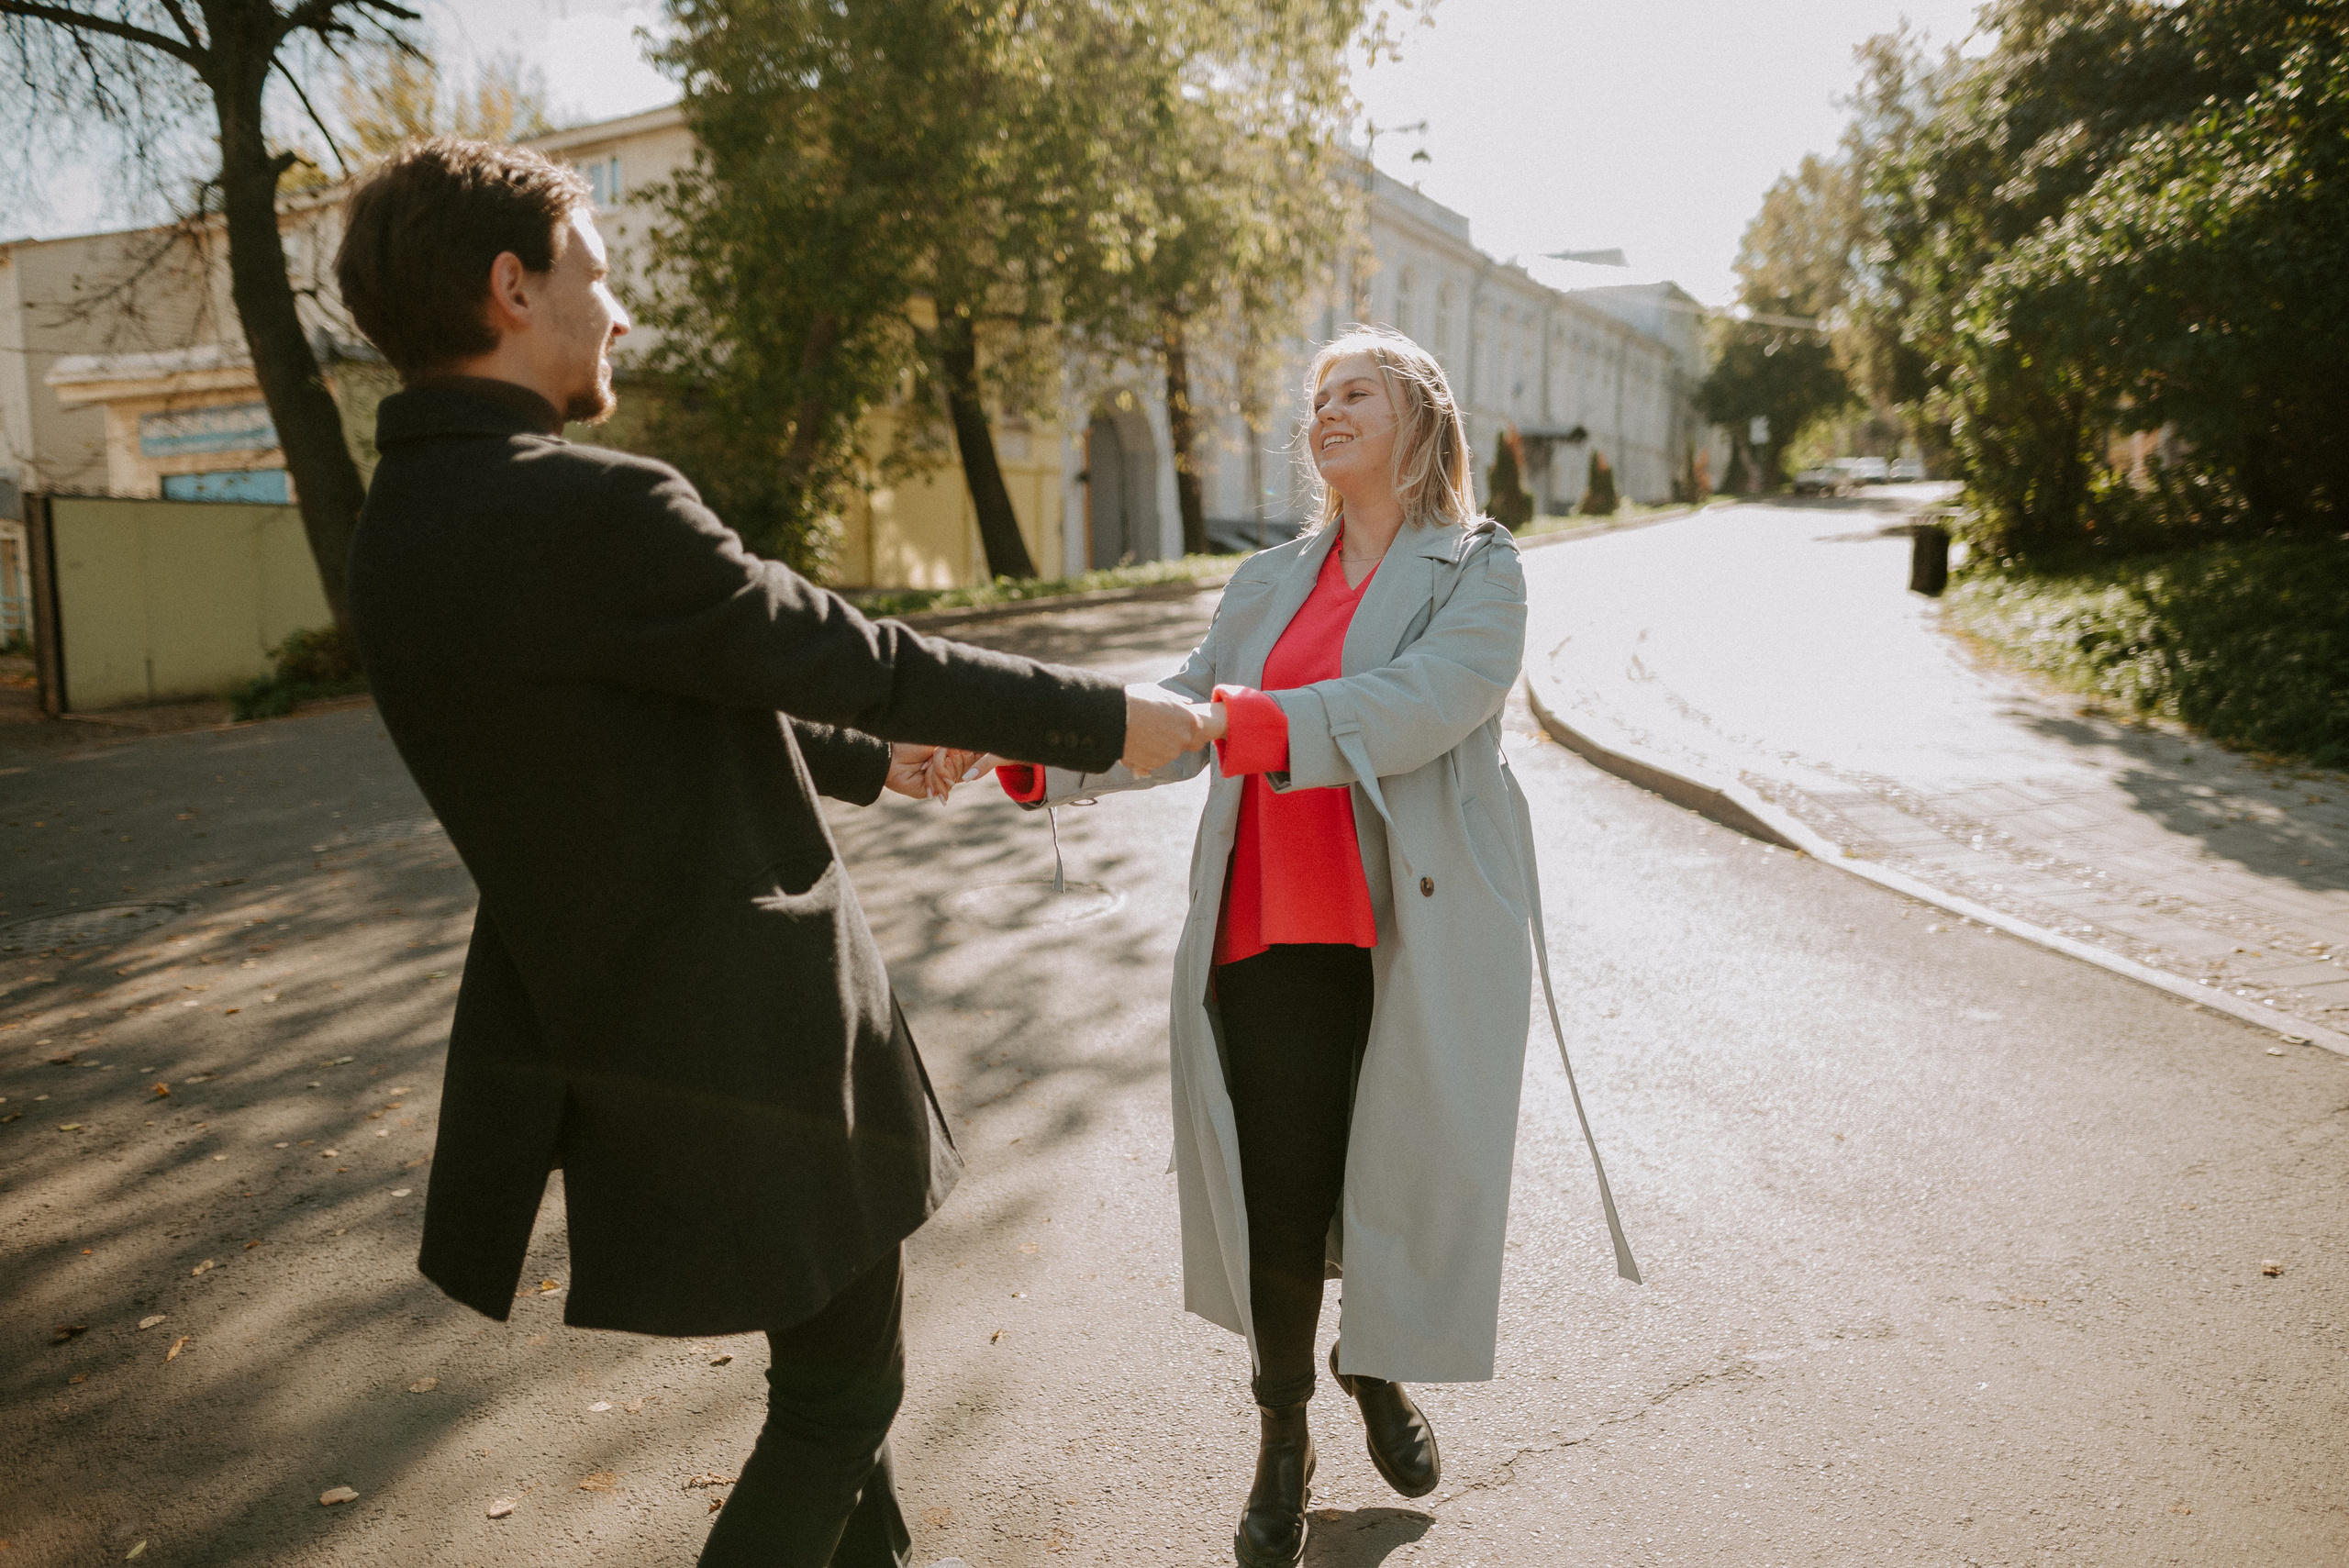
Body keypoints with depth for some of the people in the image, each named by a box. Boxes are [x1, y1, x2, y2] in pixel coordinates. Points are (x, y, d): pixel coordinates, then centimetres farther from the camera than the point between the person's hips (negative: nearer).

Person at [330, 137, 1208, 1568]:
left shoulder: (410, 520, 5)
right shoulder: (589, 509, -25)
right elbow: (859, 657, -18)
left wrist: (863, 760, 23)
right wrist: (1107, 721, -5)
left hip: (609, 1007, 10)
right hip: (745, 1035, -10)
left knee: (836, 1351, 28)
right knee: (840, 1390, 12)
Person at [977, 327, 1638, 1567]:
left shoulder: (1477, 570, 0)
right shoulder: (1269, 583, 15)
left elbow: (1423, 702, -20)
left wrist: (1246, 717, -35)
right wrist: (1034, 752, -9)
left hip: (1419, 941, -2)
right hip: (1274, 930, 3)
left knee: (1407, 1180, 9)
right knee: (1282, 1196, 2)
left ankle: (1378, 1368, 41)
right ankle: (1282, 1441, 25)